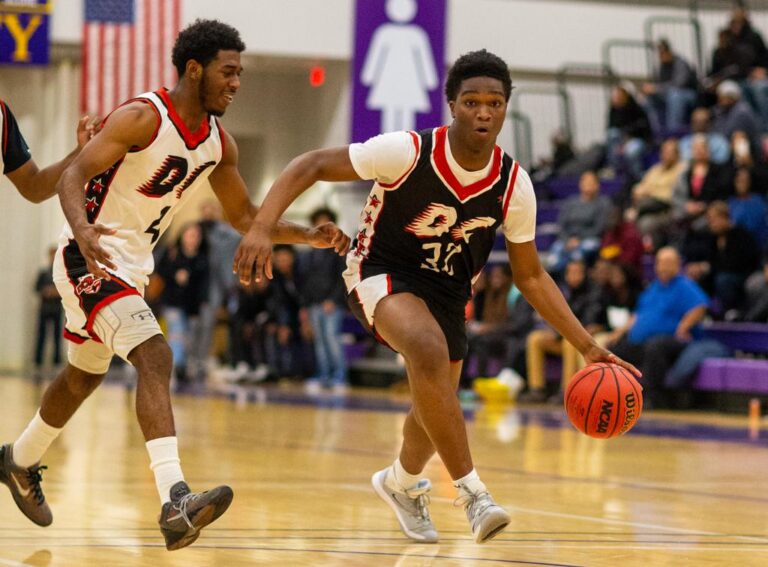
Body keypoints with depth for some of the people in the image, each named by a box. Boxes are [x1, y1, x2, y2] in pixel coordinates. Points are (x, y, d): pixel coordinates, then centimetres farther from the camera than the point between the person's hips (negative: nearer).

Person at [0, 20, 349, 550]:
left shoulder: (218, 144, 4)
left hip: (133, 266, 9)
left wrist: (309, 236, 1)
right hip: (89, 258, -9)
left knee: (85, 376, 25)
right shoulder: (143, 118, -20)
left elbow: (245, 217, 15)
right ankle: (175, 501, -38)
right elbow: (73, 177, -25)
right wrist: (83, 230, -45)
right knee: (155, 357, -27)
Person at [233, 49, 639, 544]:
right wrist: (262, 229, -34)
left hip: (448, 289, 5)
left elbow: (530, 276, -2)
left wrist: (587, 347, -9)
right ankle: (472, 492, -31)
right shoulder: (408, 152, -26)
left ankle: (402, 483, 54)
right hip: (383, 273, -5)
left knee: (438, 405, 18)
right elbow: (310, 166, -20)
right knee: (429, 349, -36)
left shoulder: (514, 184, -14)